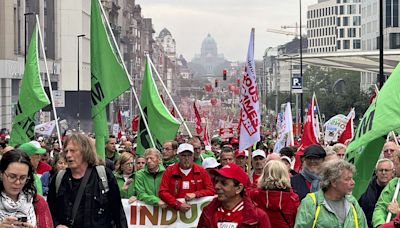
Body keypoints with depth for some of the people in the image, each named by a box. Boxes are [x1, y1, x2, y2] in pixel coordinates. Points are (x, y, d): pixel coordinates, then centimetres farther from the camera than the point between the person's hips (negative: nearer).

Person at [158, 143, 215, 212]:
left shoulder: (201, 171, 9)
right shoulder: (169, 171, 6)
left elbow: (211, 191, 8)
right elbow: (162, 192, -1)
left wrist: (195, 194, -8)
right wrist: (178, 205, -12)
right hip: (175, 210, 0)